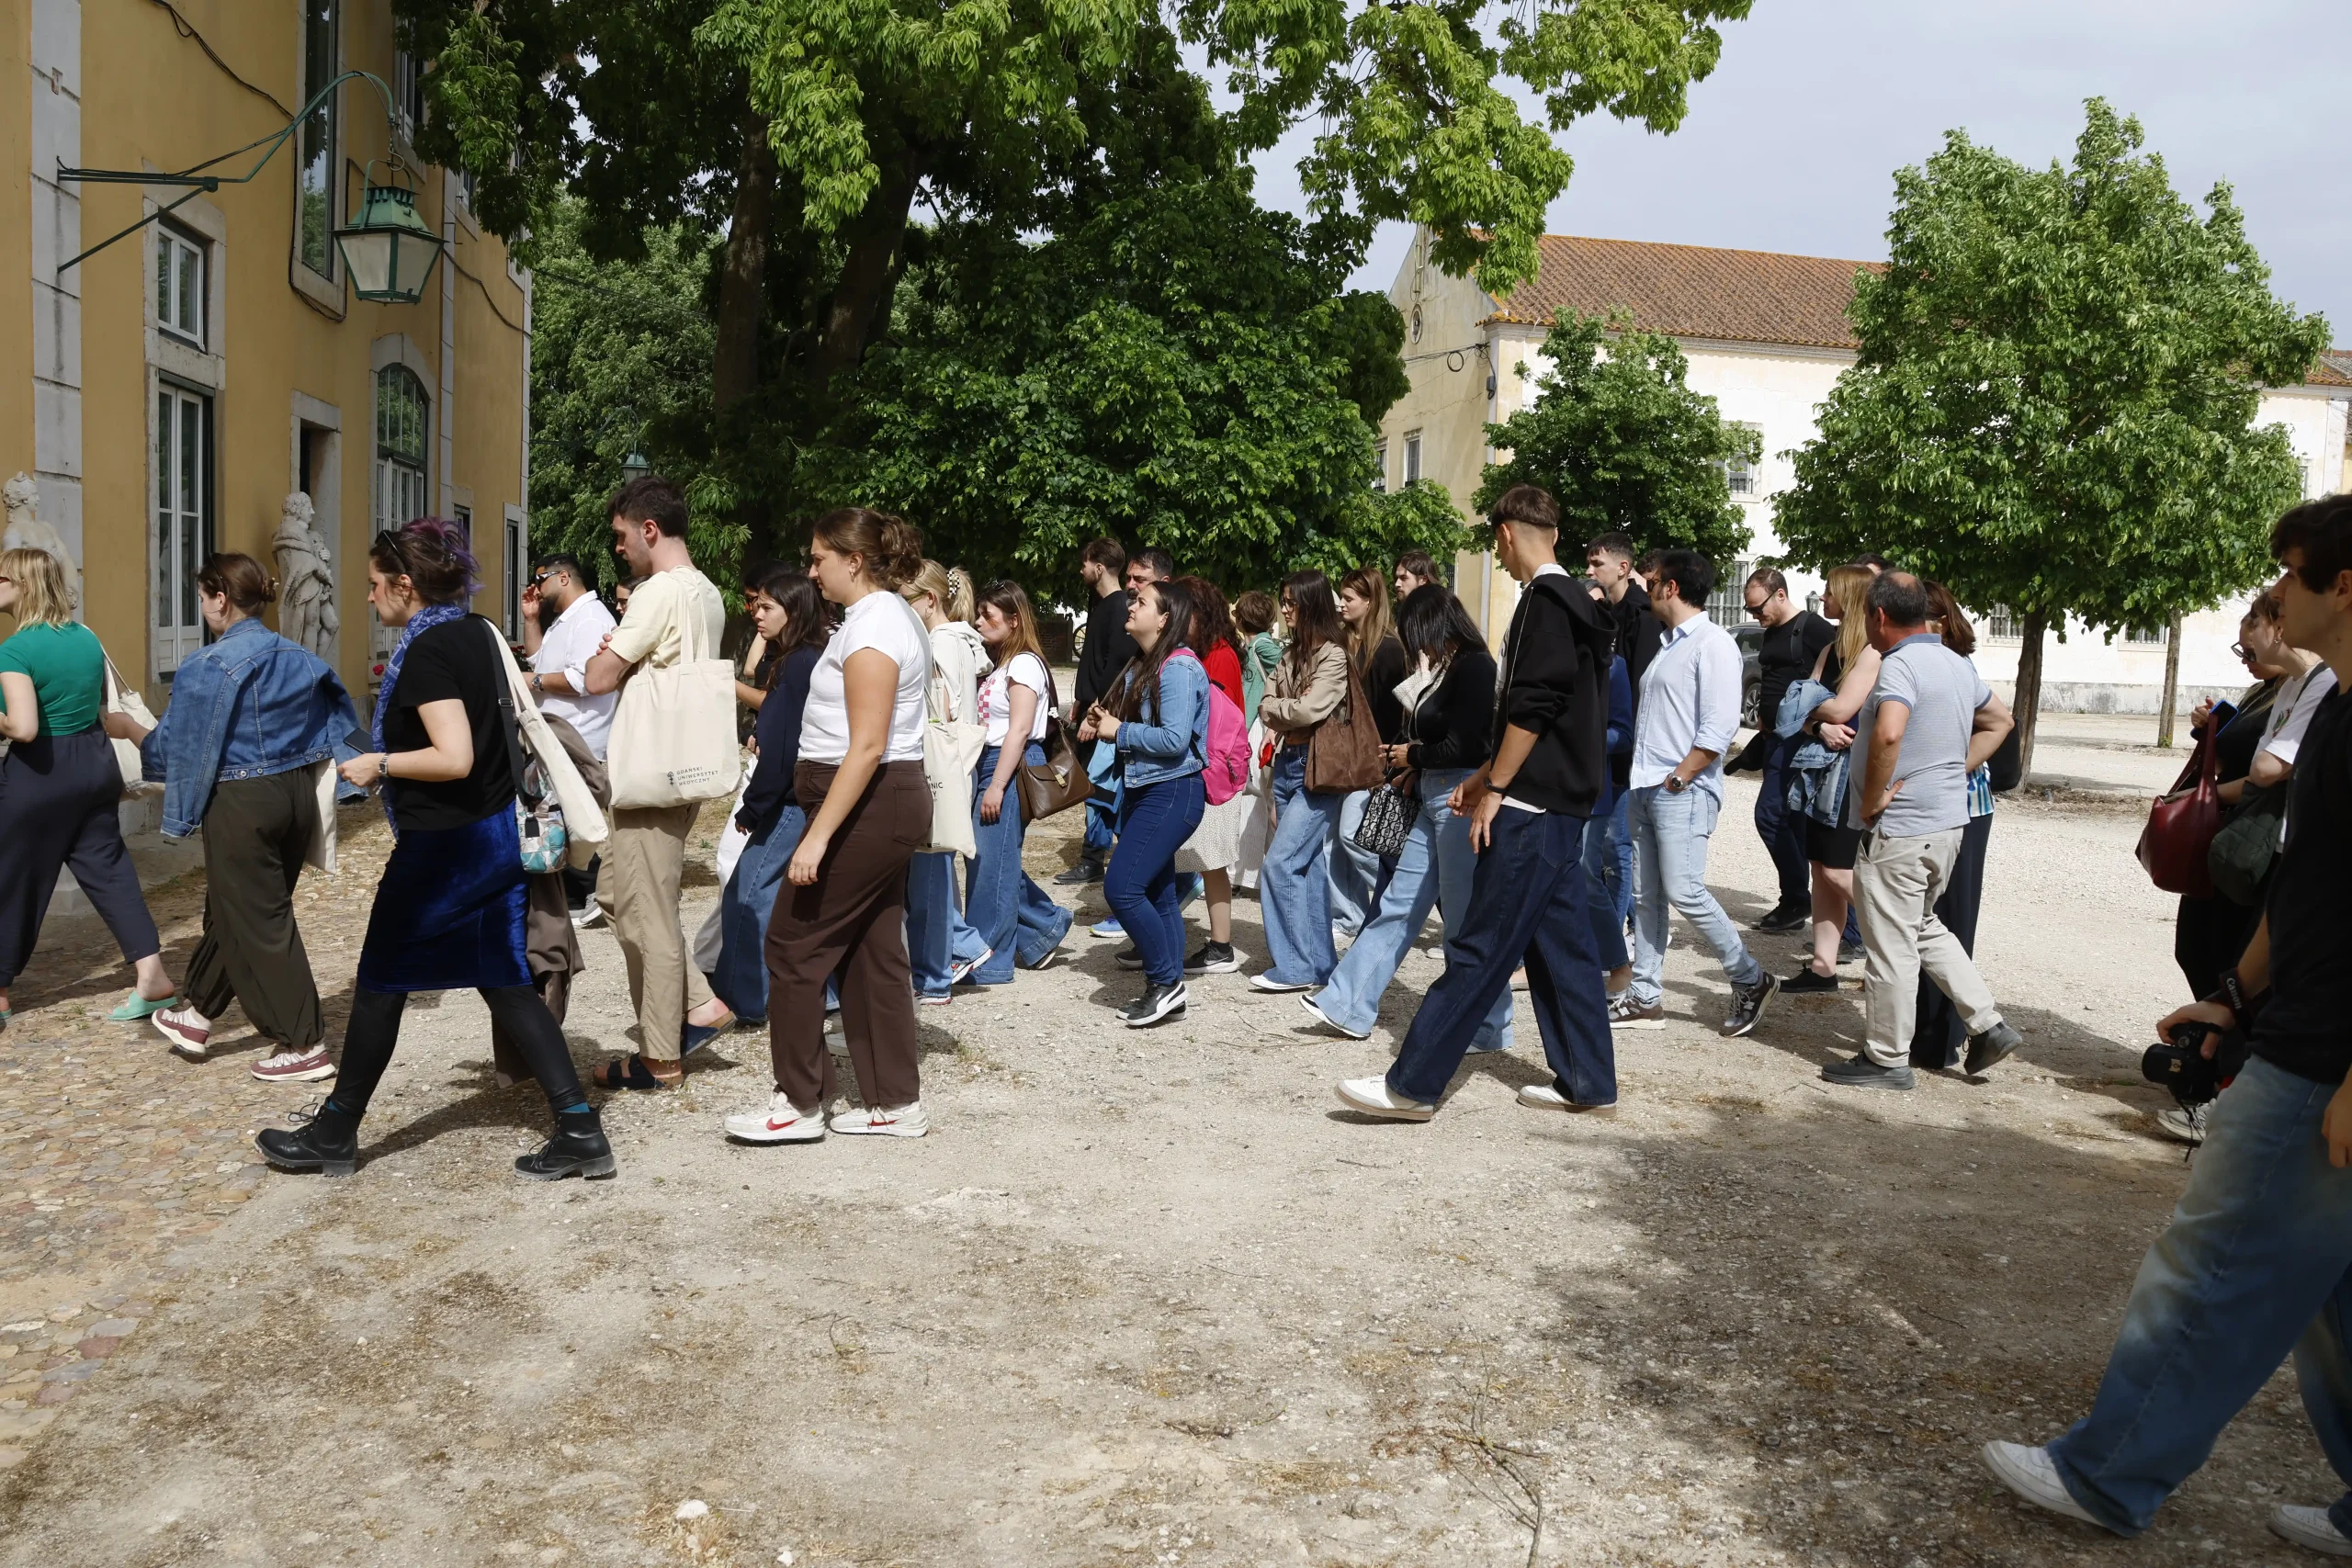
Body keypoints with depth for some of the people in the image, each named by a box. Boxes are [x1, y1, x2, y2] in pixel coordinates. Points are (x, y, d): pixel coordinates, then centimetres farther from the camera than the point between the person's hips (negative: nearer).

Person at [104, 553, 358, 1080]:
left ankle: (305, 1045, 3)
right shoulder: (298, 658, 5)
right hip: (296, 794, 7)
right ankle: (196, 1012, 36)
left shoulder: (209, 667, -15)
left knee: (258, 923, 1)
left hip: (242, 804, -7)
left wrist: (128, 728, 9)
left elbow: (174, 749, -9)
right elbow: (336, 727, 10)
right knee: (231, 909, 21)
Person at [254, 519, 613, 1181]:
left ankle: (334, 1136, 23)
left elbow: (454, 758, -26)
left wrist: (378, 764, -13)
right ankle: (579, 1131, 5)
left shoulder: (427, 651, -17)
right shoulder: (479, 634, 8)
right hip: (496, 834, 8)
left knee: (381, 981, 8)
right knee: (505, 983, 9)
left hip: (442, 846, -8)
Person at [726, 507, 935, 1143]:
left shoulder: (871, 626, -16)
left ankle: (798, 1105, 7)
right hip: (893, 800, 10)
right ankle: (895, 1104, 18)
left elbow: (866, 747, -23)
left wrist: (817, 836, -25)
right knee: (873, 951, 12)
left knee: (794, 944, -2)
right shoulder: (892, 615, 16)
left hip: (867, 804, -10)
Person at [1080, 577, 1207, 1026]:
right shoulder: (1142, 665, 13)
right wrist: (1101, 721, 0)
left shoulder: (1179, 668, -16)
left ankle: (1166, 981, -3)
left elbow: (1175, 739, -23)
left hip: (1172, 792, -10)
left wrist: (1118, 732, -13)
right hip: (1140, 789, 10)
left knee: (1122, 887, -14)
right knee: (1156, 893, 12)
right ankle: (1166, 990, 18)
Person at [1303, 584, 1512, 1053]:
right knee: (1398, 906, 11)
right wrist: (1413, 761, 0)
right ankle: (1348, 1005, 15)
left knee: (1467, 923, 0)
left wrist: (1412, 756, -4)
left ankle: (1485, 1029, 12)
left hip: (1462, 800, -10)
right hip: (1435, 800, 10)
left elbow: (1464, 748, -19)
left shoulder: (1474, 666, -14)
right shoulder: (1450, 668, 14)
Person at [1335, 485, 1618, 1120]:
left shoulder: (1545, 600, -13)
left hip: (1532, 808, -10)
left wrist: (1496, 790, -15)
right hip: (1560, 805, 10)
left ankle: (1411, 1085, -6)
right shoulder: (1572, 602, 17)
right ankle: (1587, 1081, 19)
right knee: (1562, 944, 13)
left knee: (1480, 948, -8)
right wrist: (1487, 775, 21)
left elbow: (1532, 708, -21)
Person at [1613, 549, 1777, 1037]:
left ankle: (1750, 981, 4)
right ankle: (1644, 998, 12)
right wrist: (1644, 779, 12)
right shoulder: (1670, 644, 18)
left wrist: (1677, 778, -17)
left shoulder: (1712, 644, -10)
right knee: (1647, 897, 8)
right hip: (1646, 789, 9)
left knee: (1684, 892, -12)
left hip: (1683, 791, -9)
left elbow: (1719, 727, -18)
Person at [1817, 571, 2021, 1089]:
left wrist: (1871, 799, -22)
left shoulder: (1899, 664, -18)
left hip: (1898, 830, -9)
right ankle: (1988, 1025, 22)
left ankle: (1887, 1060, 11)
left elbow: (1887, 734, -35)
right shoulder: (1956, 663, 11)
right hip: (1949, 820, 9)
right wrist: (1956, 771, 17)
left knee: (1891, 944, 1)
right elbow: (1999, 720, 25)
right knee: (1924, 927, 25)